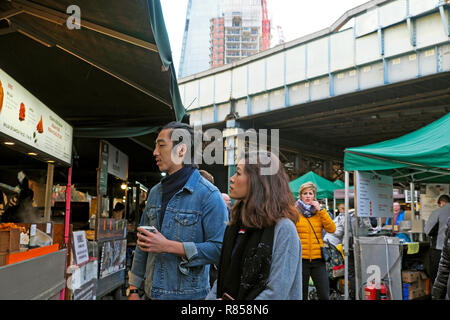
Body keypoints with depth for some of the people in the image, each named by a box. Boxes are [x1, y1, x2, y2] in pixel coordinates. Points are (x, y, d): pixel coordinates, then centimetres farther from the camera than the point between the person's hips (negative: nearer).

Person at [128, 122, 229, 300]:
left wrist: (168, 246, -22)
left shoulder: (209, 195, -14)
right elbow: (142, 245, 12)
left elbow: (219, 249, -21)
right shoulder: (155, 192, 8)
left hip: (189, 295, -6)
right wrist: (134, 289, 9)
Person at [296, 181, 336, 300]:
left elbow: (331, 229, -4)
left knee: (324, 295, -1)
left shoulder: (319, 212, 10)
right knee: (301, 295, 7)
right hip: (301, 259, -2)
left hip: (318, 259, 2)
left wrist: (321, 210, -7)